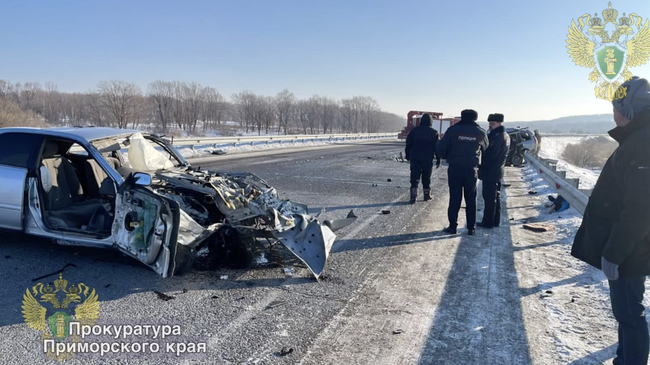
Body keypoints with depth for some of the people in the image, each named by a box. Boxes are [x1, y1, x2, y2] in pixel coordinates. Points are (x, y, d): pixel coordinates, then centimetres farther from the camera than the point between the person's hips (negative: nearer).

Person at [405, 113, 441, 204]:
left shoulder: (414, 130, 2)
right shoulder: (434, 132, 0)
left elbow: (408, 143, 5)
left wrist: (407, 155, 15)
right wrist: (438, 160, 5)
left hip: (415, 158, 0)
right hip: (428, 159, 0)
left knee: (414, 177, 0)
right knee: (426, 178, 13)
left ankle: (413, 196, -8)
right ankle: (427, 195, 22)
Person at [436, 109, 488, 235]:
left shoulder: (452, 130, -6)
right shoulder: (481, 133, 1)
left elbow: (441, 148, -7)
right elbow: (486, 150, 11)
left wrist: (446, 157, 12)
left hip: (454, 169, -1)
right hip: (471, 169, 1)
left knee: (454, 198, 5)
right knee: (471, 199, 10)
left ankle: (452, 226, 7)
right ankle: (471, 227, 13)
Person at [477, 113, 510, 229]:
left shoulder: (497, 137, -19)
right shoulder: (505, 136, 13)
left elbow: (490, 155, -20)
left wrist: (482, 167, -9)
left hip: (490, 172, -10)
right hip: (498, 171, 10)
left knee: (489, 197, -4)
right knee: (496, 196, 16)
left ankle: (488, 222, 1)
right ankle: (496, 220, 24)